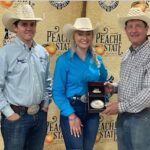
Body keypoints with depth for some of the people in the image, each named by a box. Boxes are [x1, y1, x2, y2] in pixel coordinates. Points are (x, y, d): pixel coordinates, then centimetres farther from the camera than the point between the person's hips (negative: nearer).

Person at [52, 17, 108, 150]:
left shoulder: (97, 59, 4)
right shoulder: (64, 60, -11)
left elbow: (104, 83, 19)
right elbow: (57, 92, -12)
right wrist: (71, 115, -18)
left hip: (93, 111, 5)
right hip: (71, 110, -5)